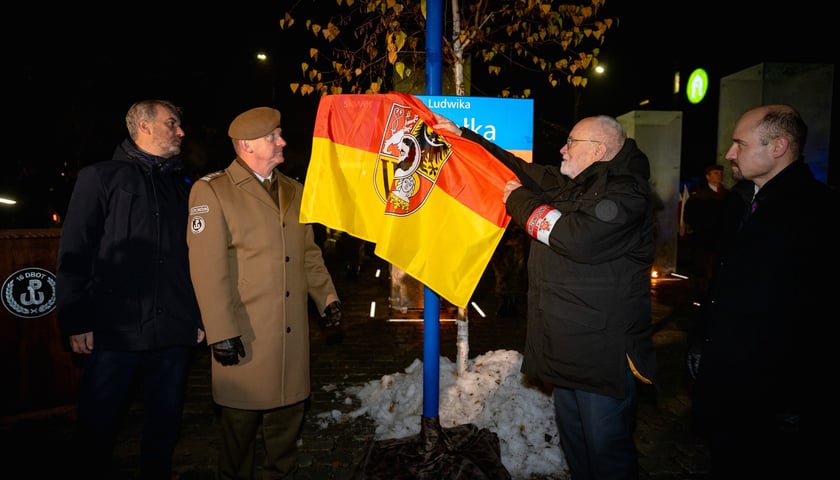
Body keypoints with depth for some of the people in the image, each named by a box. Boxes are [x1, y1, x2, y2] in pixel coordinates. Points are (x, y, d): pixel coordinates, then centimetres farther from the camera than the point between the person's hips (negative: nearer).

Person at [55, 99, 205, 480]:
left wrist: (200, 317, 8)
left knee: (164, 429, 12)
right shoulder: (101, 177, 3)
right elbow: (74, 255, -2)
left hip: (174, 334, 3)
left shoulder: (182, 186, 13)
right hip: (114, 332, -3)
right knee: (98, 429, 8)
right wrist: (76, 321, -7)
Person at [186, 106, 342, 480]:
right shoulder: (212, 191, -8)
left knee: (288, 414, 16)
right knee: (242, 418, 10)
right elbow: (208, 270, -13)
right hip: (244, 335, -5)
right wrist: (222, 332, -16)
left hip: (293, 333, 5)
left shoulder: (293, 190, 12)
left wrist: (327, 296, 9)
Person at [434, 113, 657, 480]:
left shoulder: (627, 193, -15)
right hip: (568, 347, 9)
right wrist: (462, 136, 21)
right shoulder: (566, 183, 11)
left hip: (604, 352, -9)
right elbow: (518, 168, 20)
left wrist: (519, 200, -13)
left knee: (606, 448, 3)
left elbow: (577, 237, -28)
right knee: (572, 436, 21)